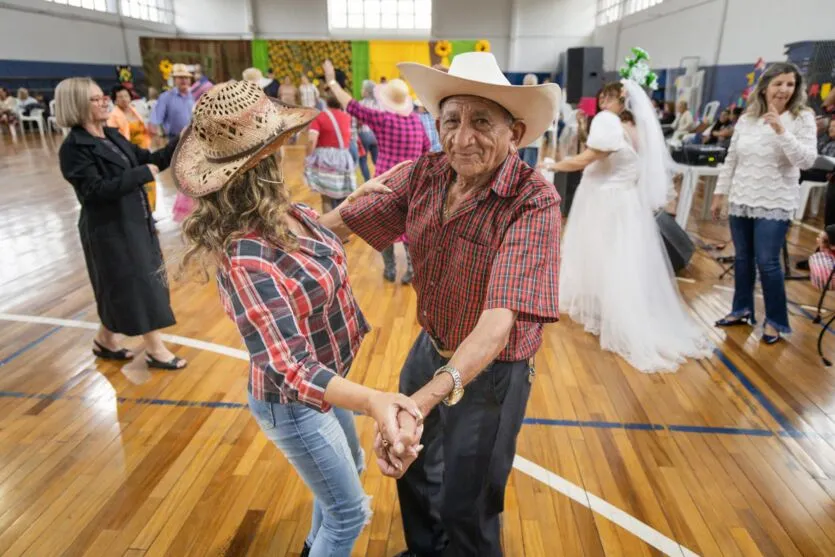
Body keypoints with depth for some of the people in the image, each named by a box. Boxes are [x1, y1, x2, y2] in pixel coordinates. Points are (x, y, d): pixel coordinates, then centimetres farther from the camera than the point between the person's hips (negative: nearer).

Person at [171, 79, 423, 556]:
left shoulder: (289, 212, -10)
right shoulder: (247, 261, -36)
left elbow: (330, 230, 14)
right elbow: (294, 372, -39)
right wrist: (372, 400, -54)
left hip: (327, 378, 9)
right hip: (294, 403, -9)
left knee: (351, 466, 32)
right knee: (350, 511, 12)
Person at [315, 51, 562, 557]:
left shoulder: (534, 203, -28)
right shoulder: (427, 174, -10)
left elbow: (502, 316, -38)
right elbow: (349, 218, 2)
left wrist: (426, 397, -51)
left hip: (490, 375, -6)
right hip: (429, 352, 7)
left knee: (467, 510, 16)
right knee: (413, 473, 30)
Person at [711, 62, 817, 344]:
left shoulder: (802, 118, -5)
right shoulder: (746, 119, 6)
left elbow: (808, 160, -16)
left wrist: (782, 131, -25)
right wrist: (720, 193, 11)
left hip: (775, 204, -4)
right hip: (741, 201, 4)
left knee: (767, 262, -5)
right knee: (742, 258, 12)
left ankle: (776, 320, 12)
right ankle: (742, 310, 27)